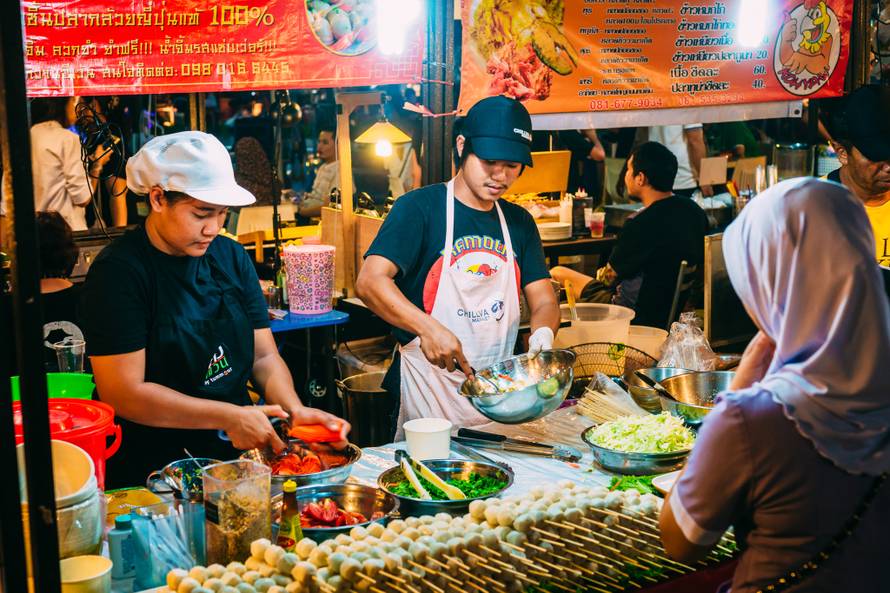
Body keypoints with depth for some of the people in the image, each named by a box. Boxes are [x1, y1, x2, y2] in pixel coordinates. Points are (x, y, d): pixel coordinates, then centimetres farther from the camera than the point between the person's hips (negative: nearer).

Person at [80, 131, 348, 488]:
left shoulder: (231, 257, 9)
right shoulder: (119, 271, -12)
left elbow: (264, 355, 10)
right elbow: (123, 394, -16)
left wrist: (295, 410, -9)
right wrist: (229, 417, -17)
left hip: (238, 453, 6)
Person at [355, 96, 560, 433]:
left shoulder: (519, 222, 10)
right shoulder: (420, 207, -8)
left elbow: (544, 301, 9)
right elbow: (370, 281, -19)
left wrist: (543, 332, -15)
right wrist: (428, 328, -34)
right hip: (428, 390, -5)